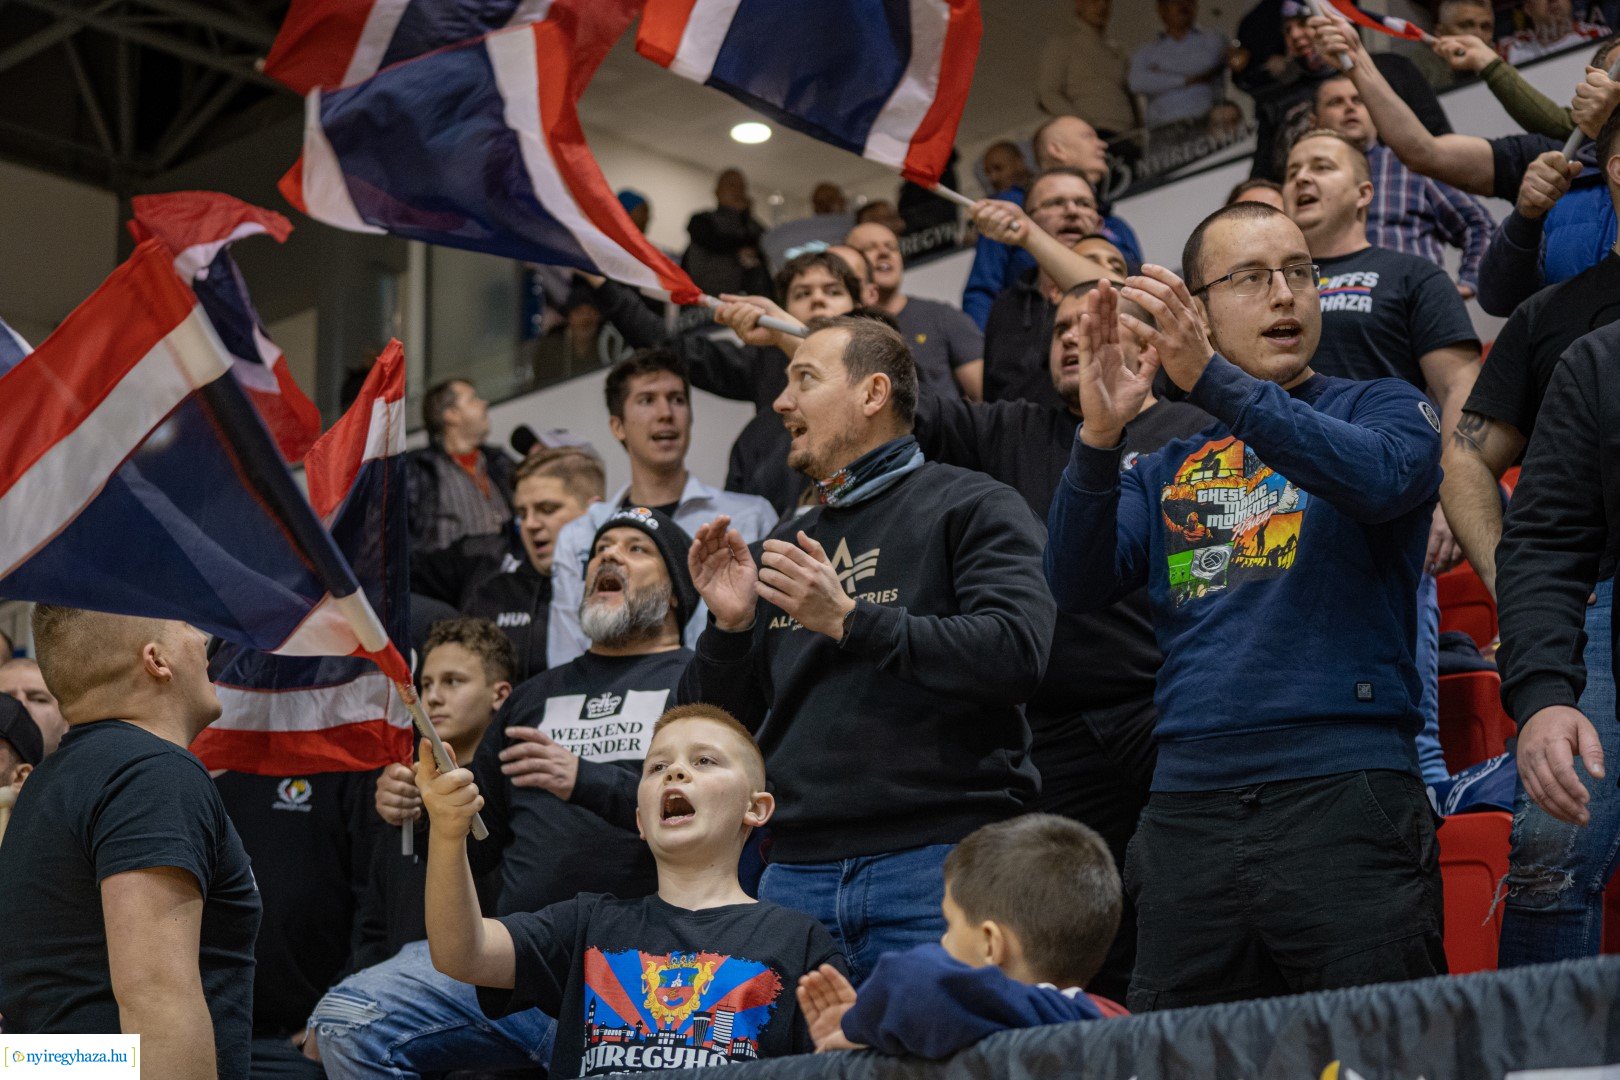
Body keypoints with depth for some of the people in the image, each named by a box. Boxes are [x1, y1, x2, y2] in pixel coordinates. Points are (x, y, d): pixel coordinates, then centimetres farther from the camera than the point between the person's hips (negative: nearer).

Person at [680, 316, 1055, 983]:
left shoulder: (971, 507, 4)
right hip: (796, 874, 5)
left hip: (940, 860, -5)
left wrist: (849, 620, -14)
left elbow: (1017, 653, -13)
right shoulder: (784, 547, 22)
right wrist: (729, 627, 2)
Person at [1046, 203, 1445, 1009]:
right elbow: (1077, 586, 4)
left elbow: (1379, 479, -15)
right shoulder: (1166, 469, 19)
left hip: (1347, 791, -3)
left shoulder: (1382, 409, 10)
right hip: (1189, 808, 3)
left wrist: (1214, 381, -22)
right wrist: (1099, 438, -12)